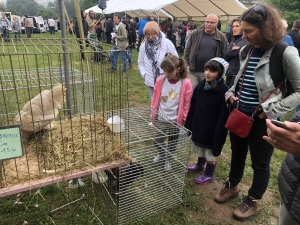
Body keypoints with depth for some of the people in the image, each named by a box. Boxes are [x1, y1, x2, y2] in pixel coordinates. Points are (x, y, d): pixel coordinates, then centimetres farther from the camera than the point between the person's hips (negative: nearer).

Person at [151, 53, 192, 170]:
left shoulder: (186, 84, -16)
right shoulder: (160, 80, -9)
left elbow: (186, 104, -8)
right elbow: (155, 99, 1)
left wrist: (182, 120, -4)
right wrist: (153, 115, 5)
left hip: (175, 120, -2)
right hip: (160, 119, 2)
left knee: (172, 143, 17)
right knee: (158, 141, 14)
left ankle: (168, 159, 44)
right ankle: (162, 155, 46)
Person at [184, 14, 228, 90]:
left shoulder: (221, 37, 0)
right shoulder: (196, 33, 2)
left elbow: (224, 55, 2)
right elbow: (188, 50, 6)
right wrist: (186, 64, 1)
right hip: (192, 70, 0)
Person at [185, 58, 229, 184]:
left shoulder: (224, 91, -21)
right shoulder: (201, 85, -2)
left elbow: (223, 117, -19)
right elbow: (193, 107, 3)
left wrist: (219, 136, -19)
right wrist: (188, 125, 5)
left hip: (212, 130, -6)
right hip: (198, 126, 6)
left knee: (211, 154, 13)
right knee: (201, 150, 26)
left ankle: (209, 175, 36)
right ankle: (200, 165, 51)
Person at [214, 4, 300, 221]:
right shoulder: (247, 51, 2)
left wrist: (271, 110, -18)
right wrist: (231, 93, 0)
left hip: (262, 120, -6)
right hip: (239, 114, 6)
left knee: (260, 163, 13)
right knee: (237, 153, 23)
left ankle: (253, 201, 36)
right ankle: (232, 186, 47)